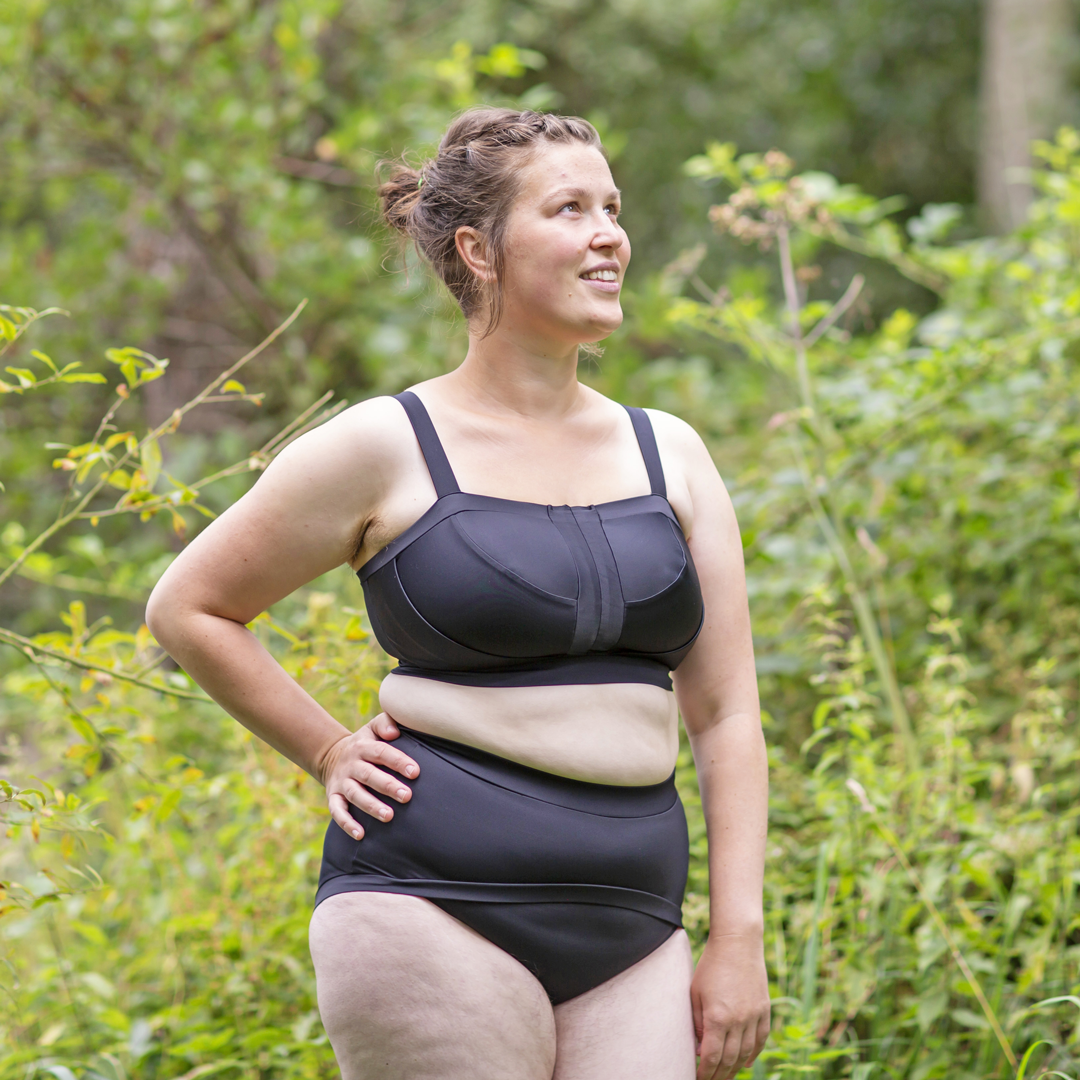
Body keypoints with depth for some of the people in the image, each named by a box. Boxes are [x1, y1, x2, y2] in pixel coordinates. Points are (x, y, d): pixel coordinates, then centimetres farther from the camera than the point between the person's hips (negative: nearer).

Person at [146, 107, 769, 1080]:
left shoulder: (670, 455, 12)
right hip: (437, 915, -4)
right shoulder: (388, 451, -1)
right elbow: (189, 608, 9)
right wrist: (330, 753, 3)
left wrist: (738, 940, 5)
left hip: (633, 935, 5)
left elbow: (725, 714, 11)